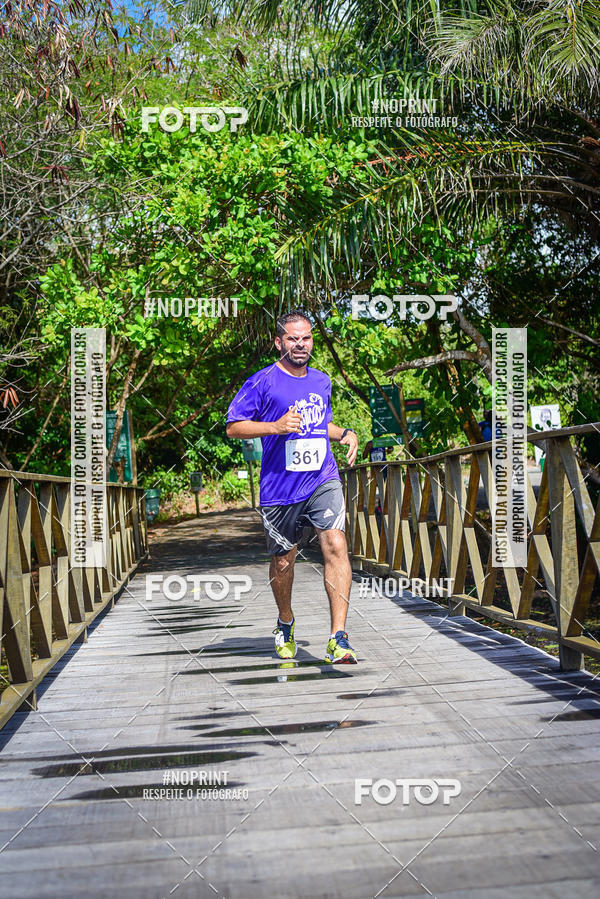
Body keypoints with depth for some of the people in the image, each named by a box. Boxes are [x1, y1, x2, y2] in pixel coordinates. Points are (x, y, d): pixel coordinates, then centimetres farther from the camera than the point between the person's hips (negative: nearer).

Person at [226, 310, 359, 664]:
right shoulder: (262, 382, -3)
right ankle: (286, 623, 39)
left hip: (323, 480, 3)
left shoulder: (322, 381, 14)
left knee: (336, 546, -17)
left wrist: (345, 433, 9)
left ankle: (339, 639, -18)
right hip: (280, 487, -2)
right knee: (283, 560, 10)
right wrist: (276, 426, -18)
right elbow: (233, 427, -4)